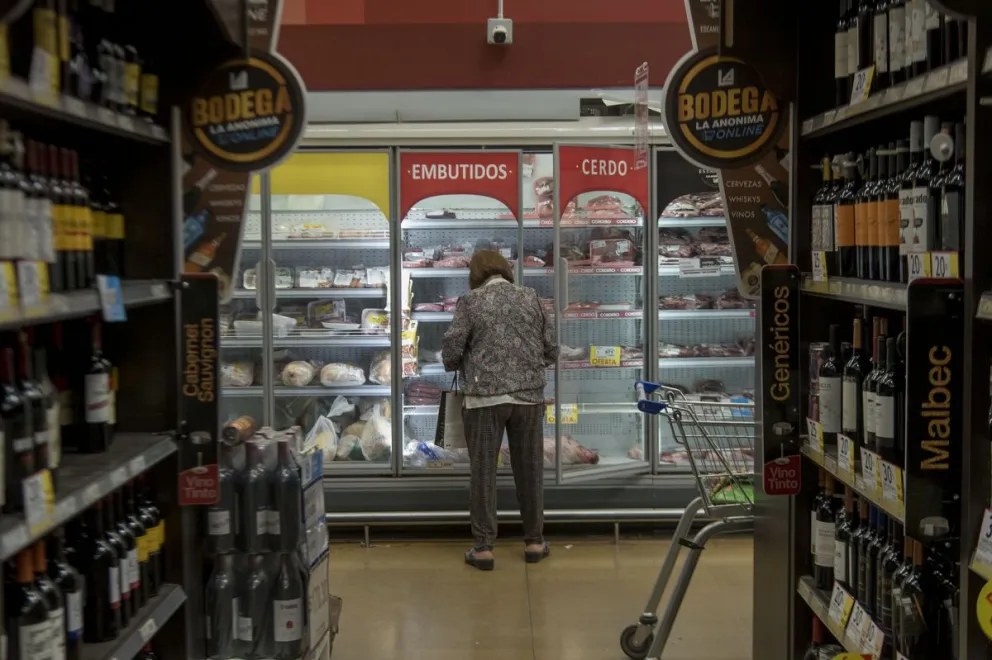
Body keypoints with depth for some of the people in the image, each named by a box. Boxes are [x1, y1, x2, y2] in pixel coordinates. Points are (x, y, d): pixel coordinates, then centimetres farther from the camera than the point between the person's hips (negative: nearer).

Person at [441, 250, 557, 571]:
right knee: (529, 469, 12)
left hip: (484, 397, -2)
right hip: (529, 395, 3)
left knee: (483, 471, 5)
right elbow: (551, 350, 7)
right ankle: (534, 542, 20)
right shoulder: (531, 297, 7)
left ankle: (483, 548, 7)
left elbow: (450, 352, -5)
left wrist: (463, 365, 16)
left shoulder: (471, 301, -2)